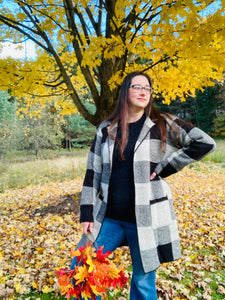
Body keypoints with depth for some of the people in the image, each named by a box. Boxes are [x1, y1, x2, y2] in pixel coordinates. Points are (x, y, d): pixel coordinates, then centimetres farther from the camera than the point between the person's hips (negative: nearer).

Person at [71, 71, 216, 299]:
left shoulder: (162, 124, -3)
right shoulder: (106, 129, 5)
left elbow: (205, 143, -6)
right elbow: (93, 172, 5)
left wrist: (164, 168, -9)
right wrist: (87, 213, 1)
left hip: (147, 218, -2)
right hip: (109, 217, 3)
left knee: (143, 281, 12)